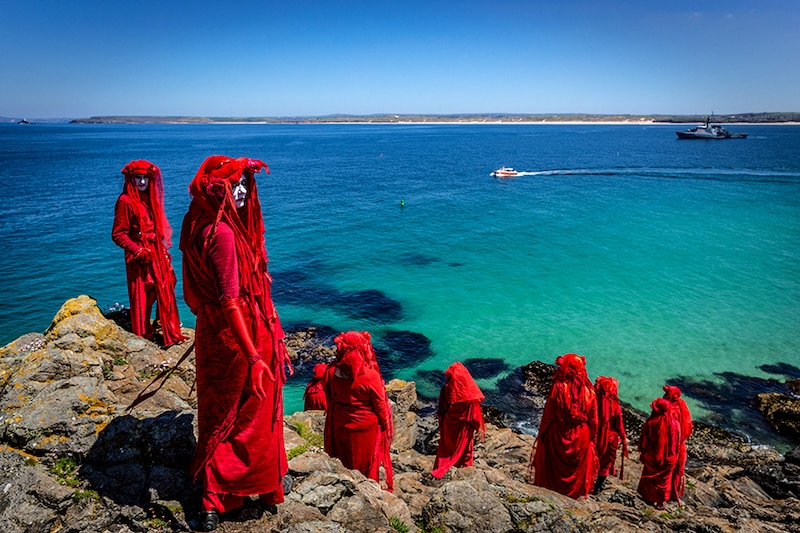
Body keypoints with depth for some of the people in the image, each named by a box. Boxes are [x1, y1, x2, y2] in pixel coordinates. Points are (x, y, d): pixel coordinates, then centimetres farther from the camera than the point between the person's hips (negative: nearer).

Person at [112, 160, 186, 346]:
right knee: (143, 296, 3)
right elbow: (117, 234, -12)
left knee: (165, 292, 9)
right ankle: (143, 336, 16)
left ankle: (171, 332, 22)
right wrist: (138, 251, -16)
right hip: (140, 257, -7)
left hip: (158, 255, 7)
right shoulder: (125, 201, -11)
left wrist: (165, 246, 9)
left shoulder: (151, 199, 11)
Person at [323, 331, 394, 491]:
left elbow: (329, 397, -2)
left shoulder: (331, 371, -16)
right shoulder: (370, 376, -26)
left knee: (344, 462, 24)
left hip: (340, 425, 4)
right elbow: (380, 404, -15)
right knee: (367, 464, 19)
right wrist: (385, 424, 1)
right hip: (366, 427, -3)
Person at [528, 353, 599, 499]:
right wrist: (592, 437, 11)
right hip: (582, 437, 2)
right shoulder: (589, 390, -10)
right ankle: (577, 492, 33)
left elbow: (548, 414, -12)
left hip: (558, 435, -2)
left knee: (555, 465, 16)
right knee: (579, 467, 20)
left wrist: (542, 433, 2)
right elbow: (593, 419, -3)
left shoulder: (558, 387, -19)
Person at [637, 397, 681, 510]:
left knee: (650, 476, 19)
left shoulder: (651, 423, -20)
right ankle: (660, 502, 24)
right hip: (669, 458, 2)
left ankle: (650, 498, 30)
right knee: (664, 479, 17)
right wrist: (674, 454, 13)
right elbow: (677, 441, -1)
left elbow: (644, 440, -10)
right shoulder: (675, 423, -12)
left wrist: (642, 452, 6)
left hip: (652, 456, -2)